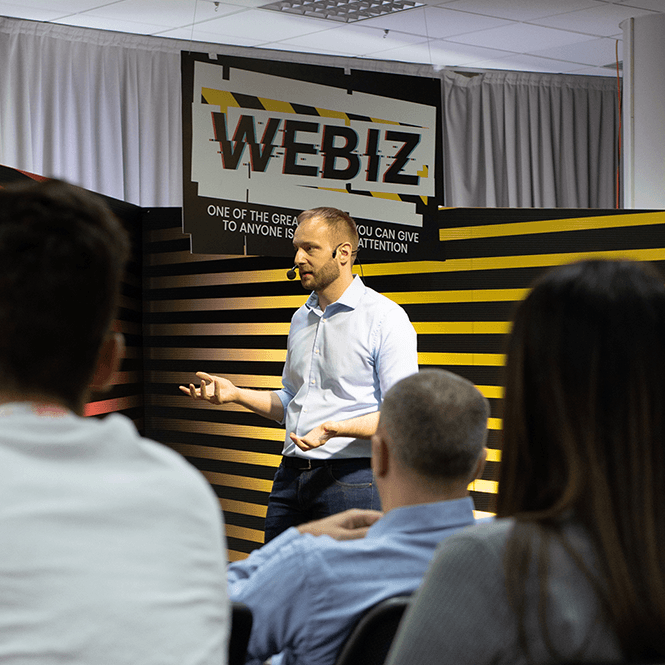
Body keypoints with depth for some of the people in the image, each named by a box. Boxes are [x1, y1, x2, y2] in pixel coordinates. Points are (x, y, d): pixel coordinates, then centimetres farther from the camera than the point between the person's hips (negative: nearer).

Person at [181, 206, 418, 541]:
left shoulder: (385, 317, -7)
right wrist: (235, 394, 11)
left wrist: (335, 428, -27)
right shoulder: (301, 319, 16)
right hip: (290, 476, 7)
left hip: (350, 481, -7)